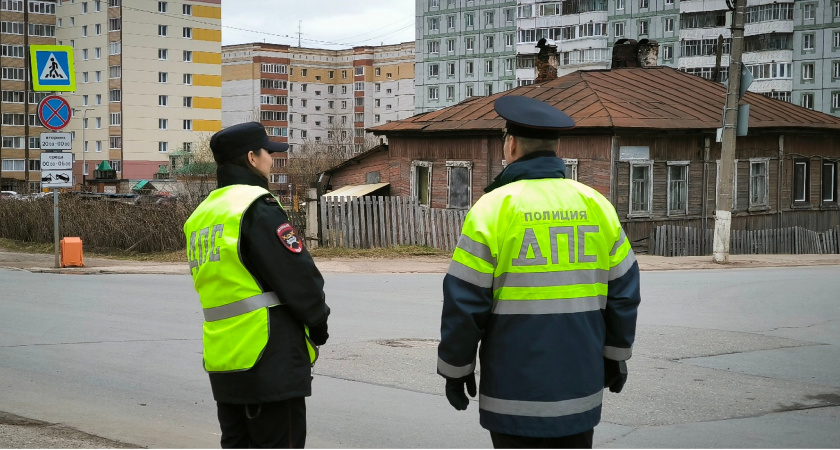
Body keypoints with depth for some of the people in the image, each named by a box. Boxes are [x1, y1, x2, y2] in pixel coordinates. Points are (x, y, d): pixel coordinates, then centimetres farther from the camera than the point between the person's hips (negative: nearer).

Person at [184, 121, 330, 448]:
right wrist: (318, 326, 3)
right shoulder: (257, 208, -12)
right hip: (272, 359, -8)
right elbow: (300, 278, -14)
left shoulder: (200, 216, 15)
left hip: (222, 365, 8)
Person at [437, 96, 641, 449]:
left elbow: (464, 303, -10)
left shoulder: (493, 208, -10)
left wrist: (455, 368, 2)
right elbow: (624, 294, 7)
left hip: (516, 389, -4)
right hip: (580, 385, 4)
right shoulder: (596, 206, 3)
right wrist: (616, 355, 20)